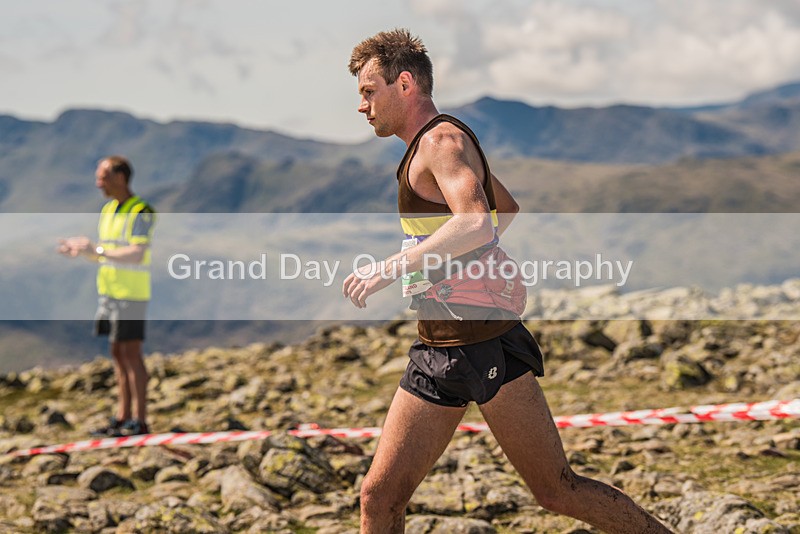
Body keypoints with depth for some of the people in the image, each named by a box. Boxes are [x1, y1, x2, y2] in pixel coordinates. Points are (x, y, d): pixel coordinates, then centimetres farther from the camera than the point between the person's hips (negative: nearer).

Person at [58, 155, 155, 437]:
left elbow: (137, 254, -22)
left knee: (130, 351, -8)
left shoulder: (140, 212, -12)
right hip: (108, 291, 8)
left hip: (130, 293, -8)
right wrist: (80, 249, 3)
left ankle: (139, 420, -5)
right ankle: (122, 417, 15)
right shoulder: (107, 210, 15)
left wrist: (98, 251, -23)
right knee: (117, 352, 10)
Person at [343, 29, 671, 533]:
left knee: (557, 490, -3)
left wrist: (390, 268, -26)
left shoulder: (442, 139, -10)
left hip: (486, 348, -9)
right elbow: (508, 209, 36)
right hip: (437, 353, 9)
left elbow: (478, 224, -29)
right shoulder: (431, 146, 20)